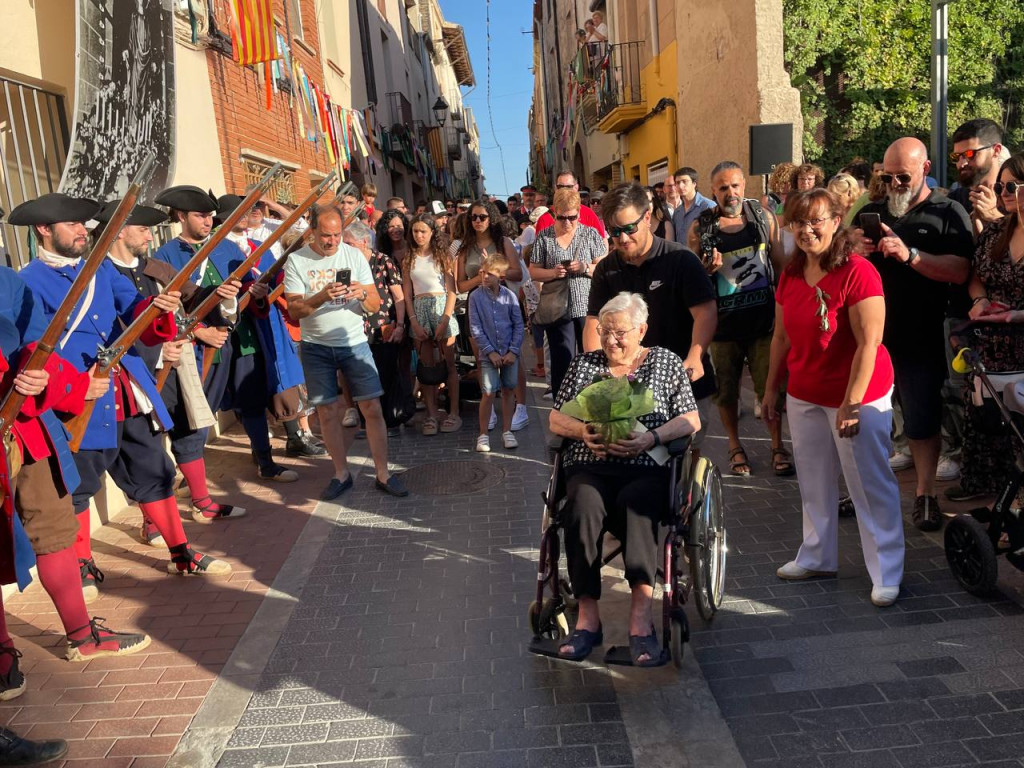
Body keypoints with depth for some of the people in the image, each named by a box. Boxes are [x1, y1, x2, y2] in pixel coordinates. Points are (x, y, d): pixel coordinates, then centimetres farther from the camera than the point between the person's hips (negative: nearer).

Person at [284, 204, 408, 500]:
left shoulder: (354, 255, -1)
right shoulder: (296, 261, -4)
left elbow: (376, 305, -1)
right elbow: (294, 310, -10)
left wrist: (363, 293, -24)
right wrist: (322, 296, -26)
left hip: (354, 343, 0)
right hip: (316, 347, 0)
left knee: (372, 408, -4)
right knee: (327, 412, 5)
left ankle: (382, 474, 7)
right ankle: (342, 473, 21)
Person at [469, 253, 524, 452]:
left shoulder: (510, 296, -2)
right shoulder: (476, 297, -5)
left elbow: (518, 325, 0)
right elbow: (475, 328, -6)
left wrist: (513, 351, -8)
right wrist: (490, 352, -11)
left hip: (510, 353, 2)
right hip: (489, 353, -2)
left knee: (508, 390, 9)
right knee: (488, 393, -4)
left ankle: (507, 431, 22)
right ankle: (483, 435, 7)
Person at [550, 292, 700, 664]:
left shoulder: (667, 363, 14)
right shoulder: (583, 364, 20)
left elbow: (691, 421, 6)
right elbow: (555, 419, 17)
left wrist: (653, 437, -12)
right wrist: (582, 431, -5)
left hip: (647, 468, -1)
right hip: (589, 466, 2)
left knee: (634, 503, -35)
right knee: (583, 506, -32)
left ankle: (641, 614, -39)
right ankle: (587, 616, -30)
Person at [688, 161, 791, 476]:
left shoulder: (764, 217, 2)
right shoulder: (701, 228, -3)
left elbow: (781, 264, 8)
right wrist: (708, 268, -19)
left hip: (763, 320, 1)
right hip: (723, 323, 0)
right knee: (727, 390, 10)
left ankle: (777, 446, 22)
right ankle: (735, 446, 28)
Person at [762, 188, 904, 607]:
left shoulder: (858, 272, -17)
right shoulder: (790, 275, 4)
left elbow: (868, 343, -20)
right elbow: (781, 337, 11)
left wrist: (851, 404, -22)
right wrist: (771, 389, 12)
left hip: (858, 395, -7)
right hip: (804, 395, 7)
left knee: (871, 485, 3)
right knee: (814, 481, 17)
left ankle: (887, 574, 17)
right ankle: (816, 556, 34)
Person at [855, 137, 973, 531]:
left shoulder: (948, 213, -1)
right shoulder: (871, 213, 11)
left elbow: (959, 271, -14)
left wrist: (910, 254, -27)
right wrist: (856, 250, -10)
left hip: (920, 340, -3)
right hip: (871, 332, 4)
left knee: (923, 419, 3)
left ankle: (925, 494, 16)